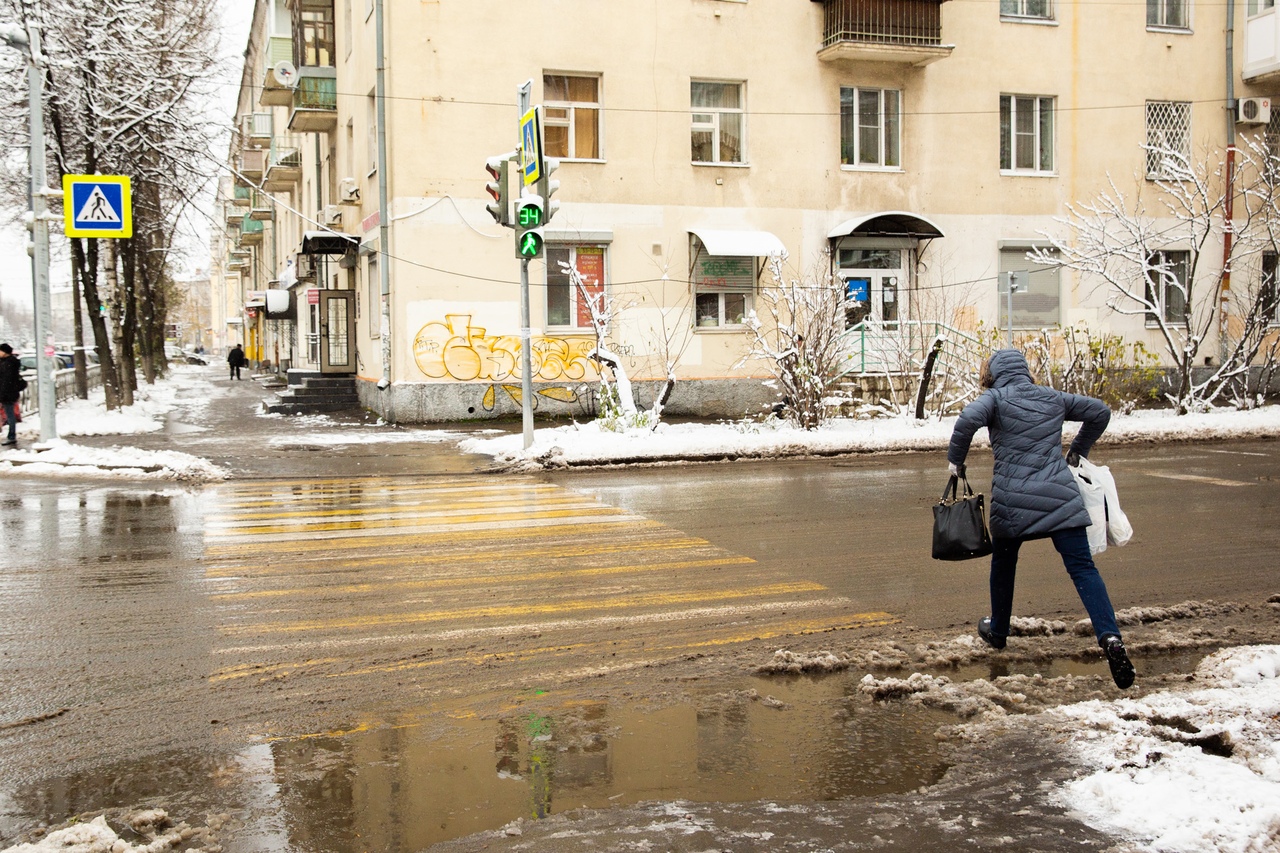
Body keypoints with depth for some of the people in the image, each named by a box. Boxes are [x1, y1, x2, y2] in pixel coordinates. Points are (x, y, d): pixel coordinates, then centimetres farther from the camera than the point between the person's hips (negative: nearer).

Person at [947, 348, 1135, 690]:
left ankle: (997, 632, 35)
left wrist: (955, 459, -6)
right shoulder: (1053, 398, 15)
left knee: (1003, 565, 20)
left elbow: (968, 419, -19)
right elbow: (1100, 412, 24)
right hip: (1060, 496, 2)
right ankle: (1110, 636, -19)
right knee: (1082, 567, -2)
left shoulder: (996, 398, 1)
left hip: (1012, 500, -2)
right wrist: (1078, 451, 33)